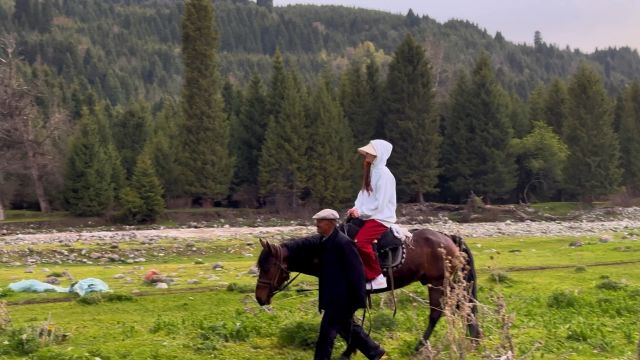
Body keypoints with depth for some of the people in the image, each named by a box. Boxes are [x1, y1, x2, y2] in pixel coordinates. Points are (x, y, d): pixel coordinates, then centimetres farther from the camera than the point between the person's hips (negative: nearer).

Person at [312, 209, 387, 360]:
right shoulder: (326, 241, 7)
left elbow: (356, 272, -20)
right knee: (347, 328, 20)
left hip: (341, 299, -10)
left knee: (327, 332, -4)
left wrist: (358, 300, -19)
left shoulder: (343, 242, -21)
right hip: (333, 297, 10)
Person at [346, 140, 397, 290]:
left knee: (361, 241, -29)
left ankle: (377, 277, -18)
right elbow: (363, 193, 14)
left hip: (381, 217, -10)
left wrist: (361, 212, -15)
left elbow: (379, 203, -19)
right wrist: (356, 209, -3)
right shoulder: (371, 171, 14)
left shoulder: (383, 174, -15)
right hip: (368, 216, 10)